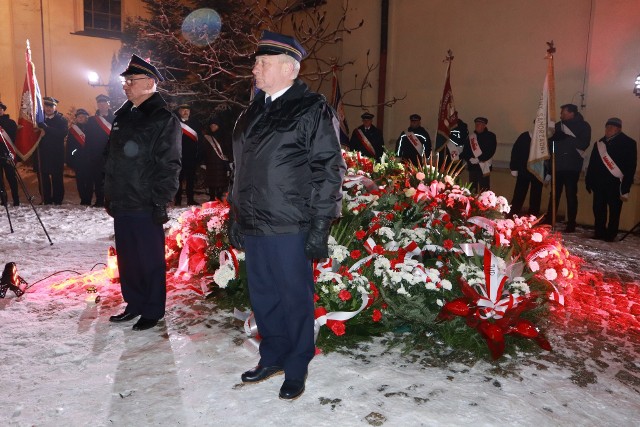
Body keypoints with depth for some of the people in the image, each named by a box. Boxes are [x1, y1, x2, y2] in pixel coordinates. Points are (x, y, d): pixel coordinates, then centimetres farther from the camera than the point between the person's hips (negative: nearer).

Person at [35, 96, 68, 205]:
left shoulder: (62, 120, 1)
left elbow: (63, 133, -18)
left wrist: (46, 128, -25)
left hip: (56, 155, -3)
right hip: (41, 154, 3)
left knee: (57, 179, 2)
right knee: (43, 179, 6)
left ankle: (57, 202, 11)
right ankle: (46, 202, 16)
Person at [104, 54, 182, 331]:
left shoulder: (164, 120, -10)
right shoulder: (122, 117, 14)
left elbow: (169, 166, -14)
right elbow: (112, 159, 20)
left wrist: (160, 203, -18)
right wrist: (109, 195, 17)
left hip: (145, 206, -8)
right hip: (121, 204, 8)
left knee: (150, 260, 4)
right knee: (126, 258, 16)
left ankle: (153, 311, 18)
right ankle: (134, 304, 31)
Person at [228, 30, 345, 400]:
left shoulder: (313, 110, -6)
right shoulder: (253, 112, 14)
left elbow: (329, 170, -11)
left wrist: (320, 227, -16)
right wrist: (235, 217, 18)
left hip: (289, 229, -7)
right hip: (253, 226, 7)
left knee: (295, 298, 6)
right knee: (262, 296, 16)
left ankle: (296, 368, 25)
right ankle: (272, 357, 36)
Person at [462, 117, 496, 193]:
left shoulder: (490, 136, 1)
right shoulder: (471, 137, 11)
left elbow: (491, 151, -8)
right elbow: (465, 151, 7)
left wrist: (478, 159, -15)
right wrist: (470, 159, -12)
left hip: (484, 167, -4)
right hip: (473, 167, 4)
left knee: (484, 189, -4)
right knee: (472, 189, 8)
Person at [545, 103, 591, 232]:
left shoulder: (583, 126, 1)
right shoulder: (559, 125, 14)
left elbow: (584, 144, -13)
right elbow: (550, 142, 14)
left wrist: (566, 137, -19)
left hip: (572, 167, -4)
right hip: (558, 165, 4)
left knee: (571, 195, -2)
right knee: (554, 194, 4)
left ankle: (571, 225, 3)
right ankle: (548, 221, 7)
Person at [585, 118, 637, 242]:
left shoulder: (628, 143, -1)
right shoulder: (600, 143, 13)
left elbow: (631, 166, -6)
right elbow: (592, 164, 14)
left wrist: (625, 188, -13)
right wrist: (589, 182, 9)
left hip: (615, 185, -4)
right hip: (599, 184, 4)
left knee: (614, 212, 2)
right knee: (598, 211, 6)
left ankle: (610, 236, 9)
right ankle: (599, 234, 16)